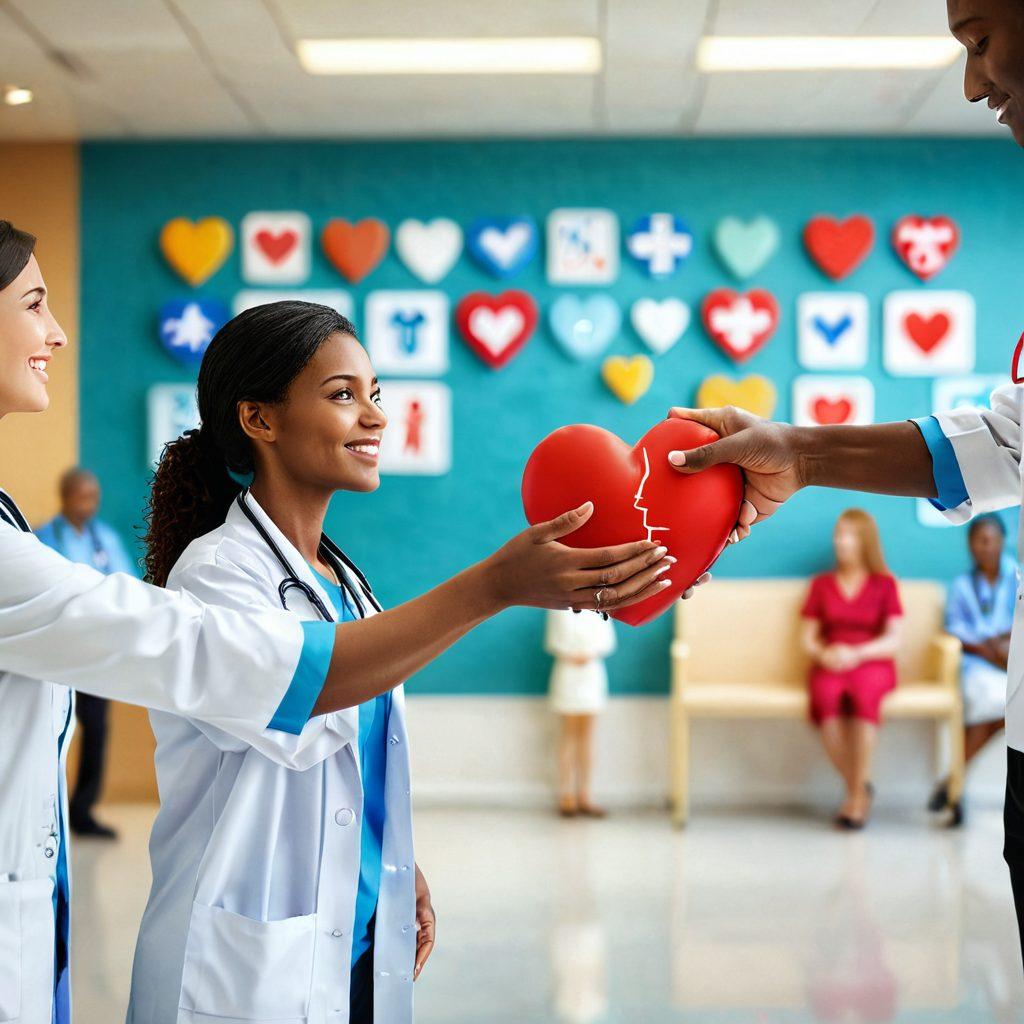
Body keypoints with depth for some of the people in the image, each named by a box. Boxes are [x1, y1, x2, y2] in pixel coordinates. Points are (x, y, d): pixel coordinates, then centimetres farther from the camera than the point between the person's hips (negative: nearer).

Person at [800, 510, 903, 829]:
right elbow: (808, 638, 13)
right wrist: (823, 654, -10)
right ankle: (858, 787, -21)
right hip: (829, 666, 1)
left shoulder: (885, 584, 12)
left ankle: (857, 794, -32)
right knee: (825, 696, -36)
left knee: (863, 690, -39)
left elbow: (893, 641, 3)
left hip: (872, 664, -1)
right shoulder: (821, 584, 18)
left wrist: (856, 654, -14)